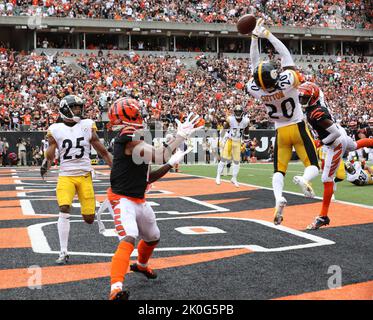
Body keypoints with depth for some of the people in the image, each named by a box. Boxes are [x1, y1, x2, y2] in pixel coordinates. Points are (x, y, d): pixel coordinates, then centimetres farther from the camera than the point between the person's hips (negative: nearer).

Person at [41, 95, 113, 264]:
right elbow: (50, 156, 3)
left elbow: (102, 151, 6)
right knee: (64, 210, -20)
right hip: (65, 176, -1)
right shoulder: (56, 130, 1)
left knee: (89, 218, -2)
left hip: (84, 175, 1)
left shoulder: (87, 126, 2)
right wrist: (45, 165, -20)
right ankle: (63, 253, -9)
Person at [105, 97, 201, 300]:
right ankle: (116, 289, -39)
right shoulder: (131, 141, -21)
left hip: (139, 200, 10)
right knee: (129, 239, -30)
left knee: (153, 238, 27)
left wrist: (171, 164, 8)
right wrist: (181, 135, -21)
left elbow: (148, 178, 14)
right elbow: (160, 156, -29)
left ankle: (141, 266, 54)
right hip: (123, 200, -10)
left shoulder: (132, 140, 10)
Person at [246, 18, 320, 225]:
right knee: (313, 166, 3)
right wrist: (268, 34, -7)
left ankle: (278, 197, -18)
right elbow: (285, 54, -10)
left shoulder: (255, 90, -16)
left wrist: (255, 36, -2)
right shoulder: (288, 81, -23)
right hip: (298, 128, -2)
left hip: (281, 132, 2)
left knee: (279, 170, 10)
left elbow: (254, 63, -5)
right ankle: (305, 179, -31)